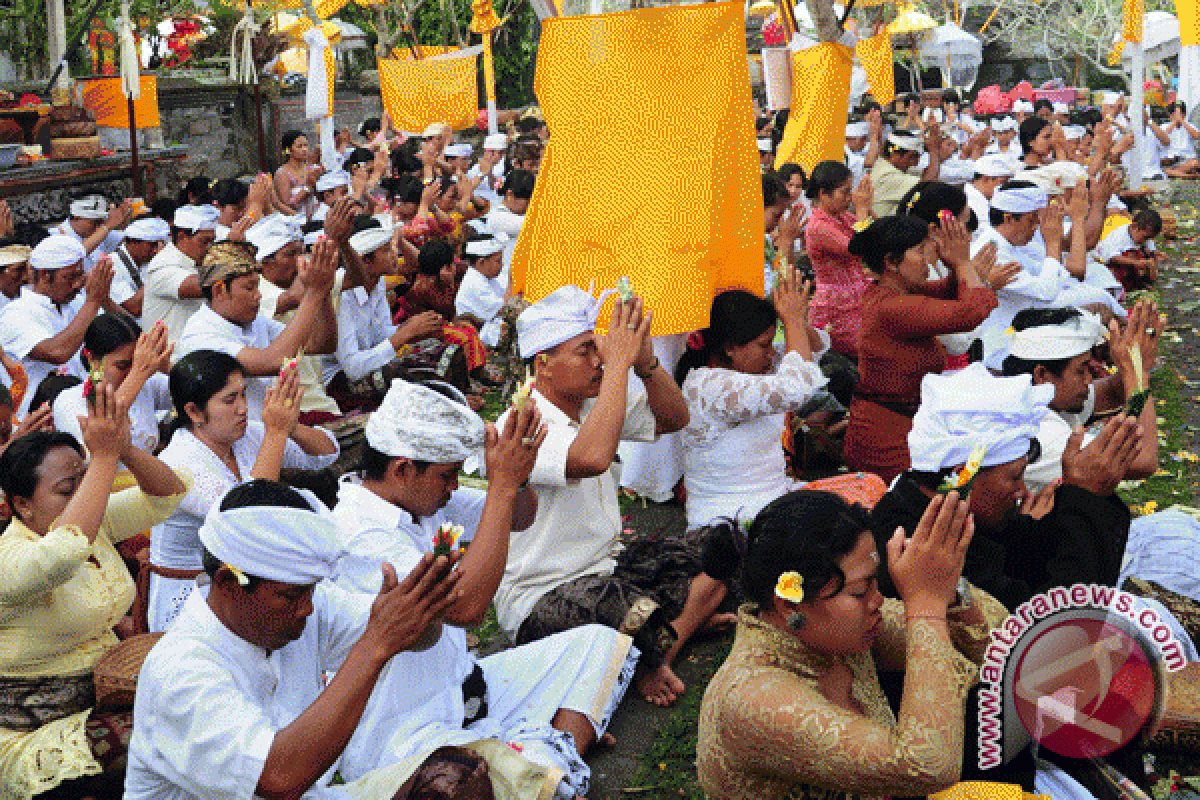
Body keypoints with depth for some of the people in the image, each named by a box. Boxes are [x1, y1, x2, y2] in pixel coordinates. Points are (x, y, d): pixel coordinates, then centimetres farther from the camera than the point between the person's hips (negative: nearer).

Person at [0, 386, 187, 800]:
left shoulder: (94, 521, 5)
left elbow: (166, 494, 0)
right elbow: (64, 550, -42)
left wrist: (125, 449, -19)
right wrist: (104, 456, -37)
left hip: (105, 685, 8)